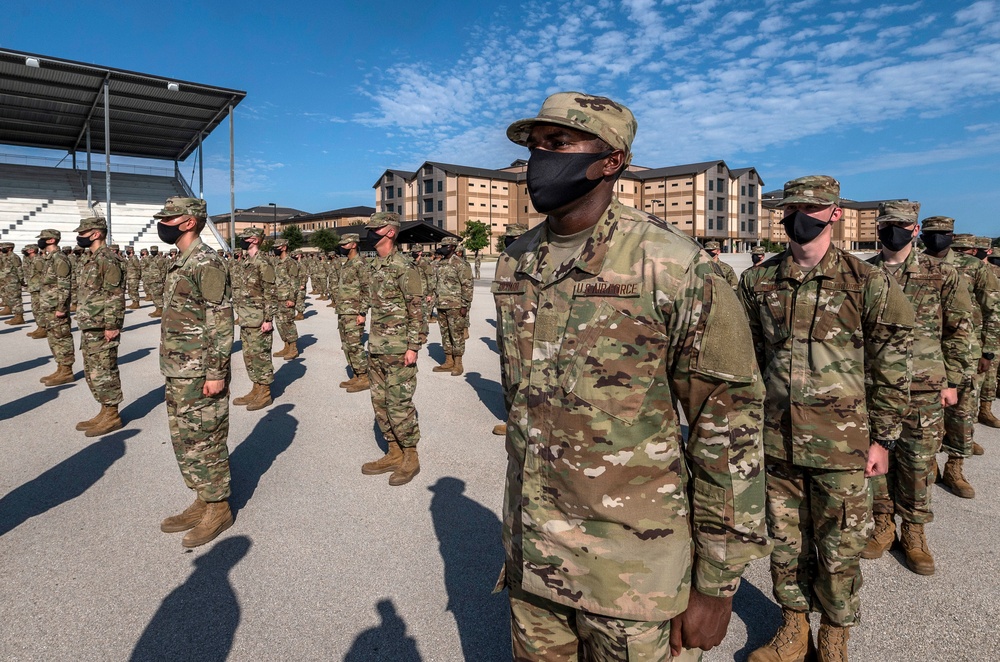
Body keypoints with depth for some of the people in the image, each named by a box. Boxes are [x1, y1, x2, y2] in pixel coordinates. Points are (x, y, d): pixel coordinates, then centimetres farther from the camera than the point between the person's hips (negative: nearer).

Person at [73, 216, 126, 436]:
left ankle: (112, 416, 6)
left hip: (101, 329, -10)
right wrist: (86, 325, 22)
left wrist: (111, 326, -22)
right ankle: (105, 412, 24)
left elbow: (115, 296, -20)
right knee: (93, 373, 15)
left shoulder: (108, 259, -15)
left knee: (103, 373, -3)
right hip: (90, 327, 10)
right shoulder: (93, 259, 16)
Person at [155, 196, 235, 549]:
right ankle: (202, 503, 29)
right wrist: (173, 369, 22)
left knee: (204, 440, 0)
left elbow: (221, 321, -20)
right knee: (184, 439, 16)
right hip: (179, 372, 10)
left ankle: (218, 508, 15)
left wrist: (216, 372, -21)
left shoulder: (207, 262, -16)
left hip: (200, 374, -10)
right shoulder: (181, 262, 15)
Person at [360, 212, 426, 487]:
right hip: (376, 348, 9)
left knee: (399, 404, -2)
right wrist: (372, 342, 19)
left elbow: (417, 310, -15)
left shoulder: (404, 267, -13)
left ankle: (410, 458, 14)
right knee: (381, 402, 13)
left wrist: (413, 346, -18)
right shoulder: (377, 266, 12)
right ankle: (394, 454, 26)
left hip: (398, 350, -9)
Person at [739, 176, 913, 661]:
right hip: (776, 442, 3)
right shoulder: (757, 283, 3)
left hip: (843, 446, -2)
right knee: (785, 543, 16)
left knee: (839, 550, 12)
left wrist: (883, 438, -2)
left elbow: (891, 368, 0)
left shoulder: (869, 284, -5)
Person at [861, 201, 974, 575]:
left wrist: (952, 381, 0)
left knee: (917, 463, 7)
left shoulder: (941, 276, 2)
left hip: (923, 390, -1)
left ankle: (914, 533, 25)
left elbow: (959, 330, 4)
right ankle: (883, 526, 25)